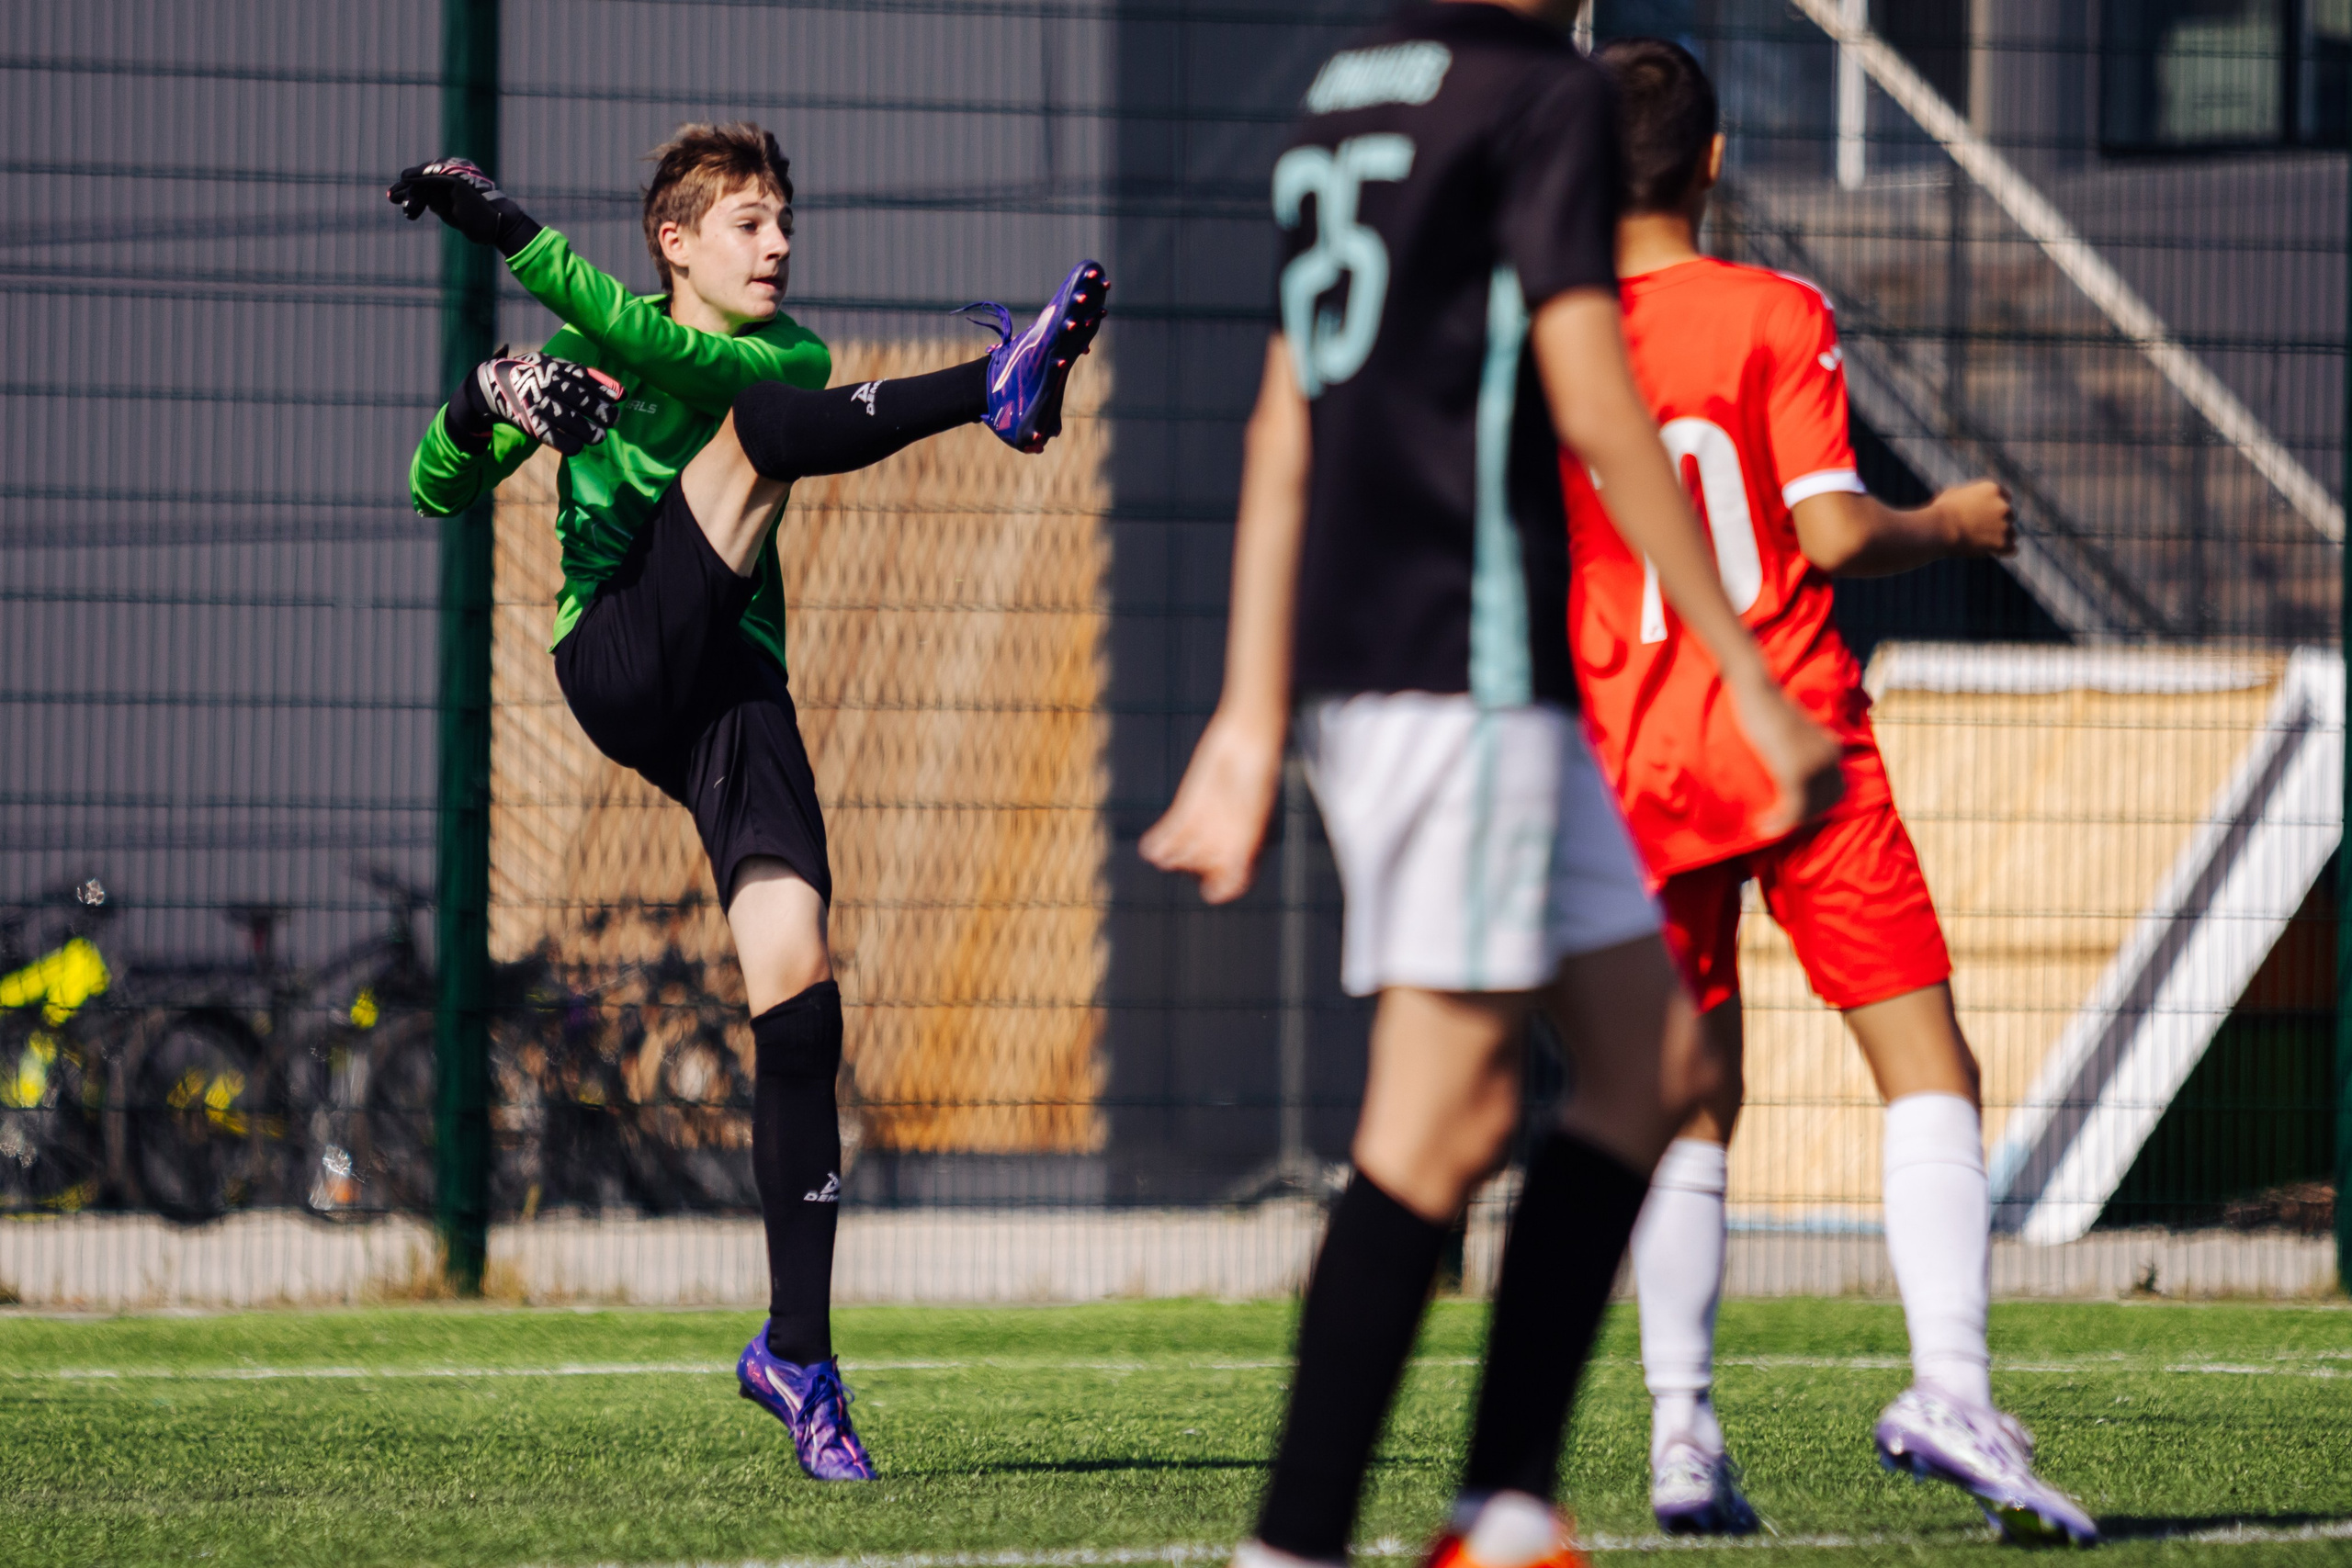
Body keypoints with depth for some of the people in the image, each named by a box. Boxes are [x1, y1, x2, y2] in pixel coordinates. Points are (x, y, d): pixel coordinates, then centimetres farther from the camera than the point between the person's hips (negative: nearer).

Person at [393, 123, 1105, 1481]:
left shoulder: (790, 354, 16)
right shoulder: (588, 356, 18)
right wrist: (482, 411, -9)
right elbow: (440, 492, 14)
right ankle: (998, 390, -50)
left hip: (736, 693, 2)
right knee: (762, 427, -21)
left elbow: (685, 360, -7)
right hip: (619, 657, -2)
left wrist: (517, 237, -16)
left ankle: (799, 1349, -6)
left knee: (801, 1000, -12)